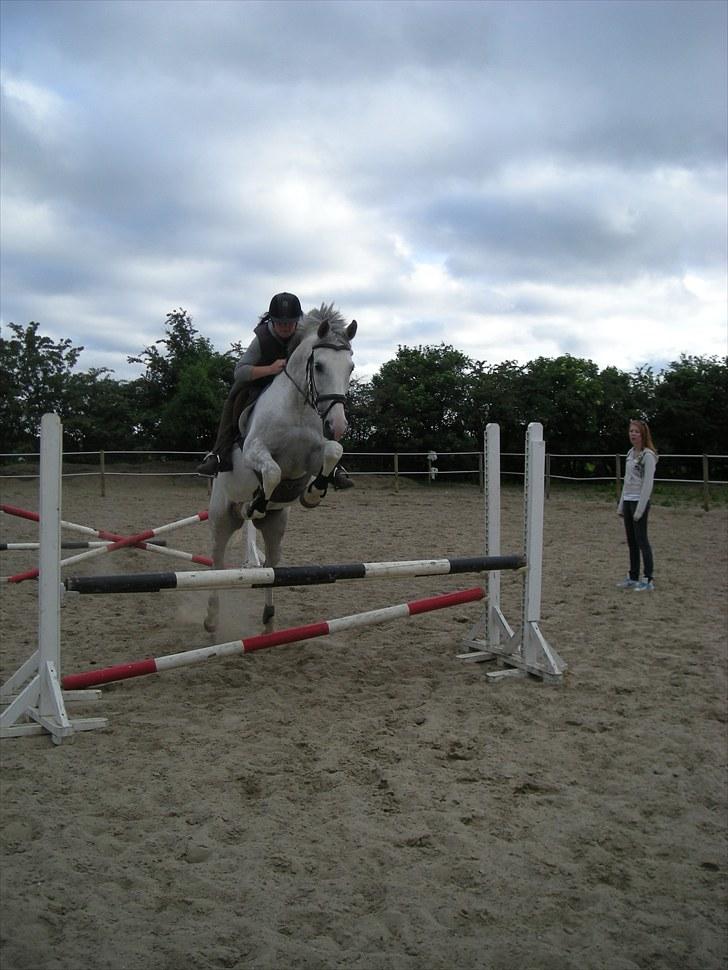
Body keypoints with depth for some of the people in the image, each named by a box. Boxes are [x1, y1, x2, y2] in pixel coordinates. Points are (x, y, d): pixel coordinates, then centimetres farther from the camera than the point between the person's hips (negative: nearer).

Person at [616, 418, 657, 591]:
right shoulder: (630, 453, 13)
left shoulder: (648, 455, -11)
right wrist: (621, 505, 15)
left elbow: (648, 484, -15)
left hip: (639, 502, -8)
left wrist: (640, 508, -17)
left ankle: (649, 580, 0)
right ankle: (633, 578, 18)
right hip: (627, 501, 8)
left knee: (641, 540, -5)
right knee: (631, 541, 11)